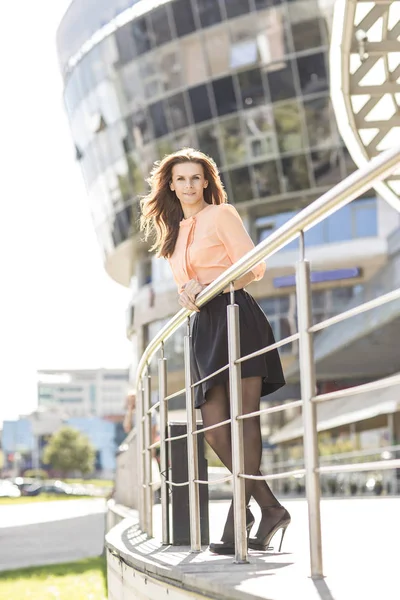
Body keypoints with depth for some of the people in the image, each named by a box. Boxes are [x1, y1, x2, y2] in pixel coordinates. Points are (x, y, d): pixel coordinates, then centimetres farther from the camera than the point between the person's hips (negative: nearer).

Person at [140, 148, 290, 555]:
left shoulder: (221, 214, 4)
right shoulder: (176, 232, 25)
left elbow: (254, 267, -4)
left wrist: (205, 286, -11)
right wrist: (187, 296, 3)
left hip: (234, 316, -7)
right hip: (204, 326, 8)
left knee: (244, 417, -12)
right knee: (214, 427, -4)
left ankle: (238, 520, -14)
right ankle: (270, 510, 3)